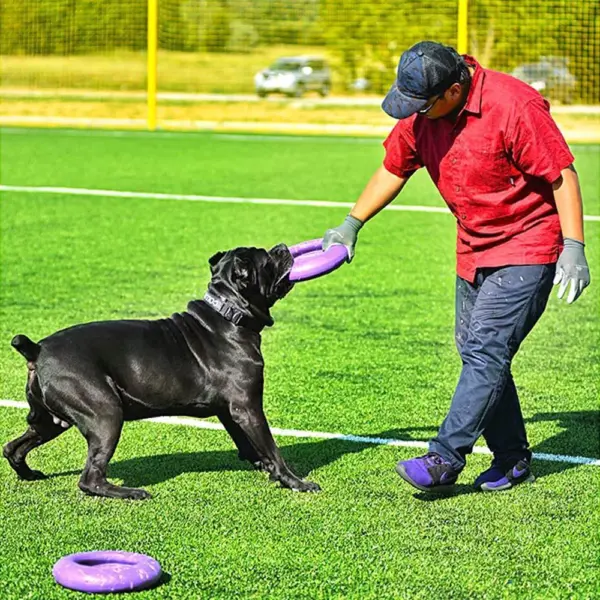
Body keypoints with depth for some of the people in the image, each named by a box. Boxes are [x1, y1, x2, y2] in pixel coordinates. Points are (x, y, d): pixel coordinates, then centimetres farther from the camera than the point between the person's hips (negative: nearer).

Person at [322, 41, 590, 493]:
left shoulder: (514, 106, -24)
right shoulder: (421, 115, -2)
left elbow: (562, 175, -20)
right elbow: (393, 170, 14)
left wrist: (574, 247, -23)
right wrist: (351, 225, 17)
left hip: (527, 249, -8)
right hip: (474, 250, 8)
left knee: (486, 350, -15)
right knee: (476, 353, 8)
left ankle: (445, 459, -15)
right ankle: (513, 460, 19)